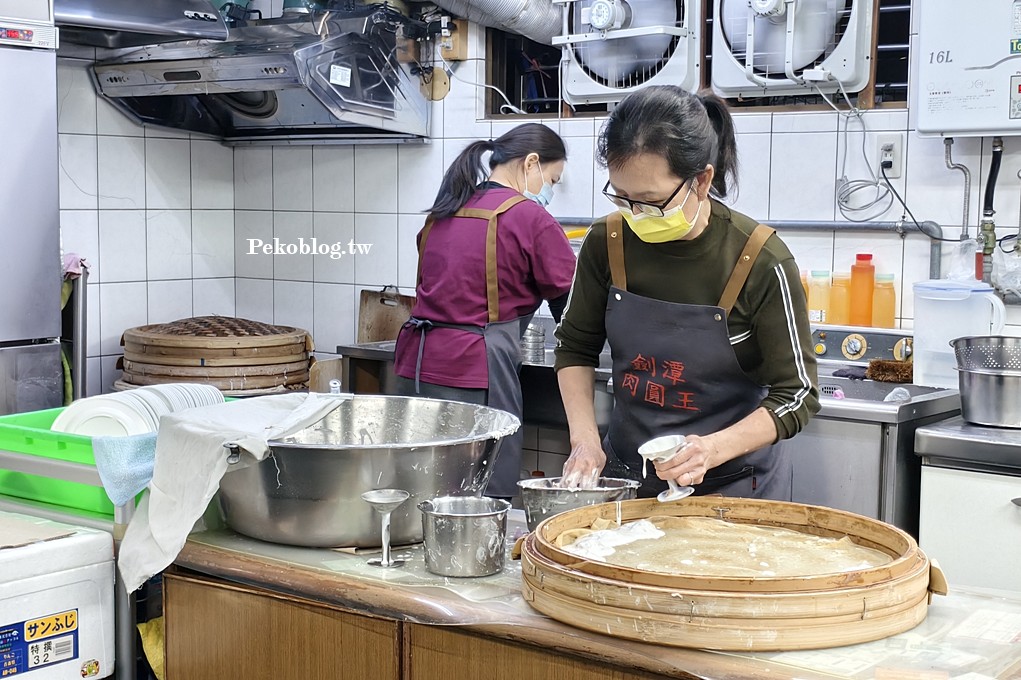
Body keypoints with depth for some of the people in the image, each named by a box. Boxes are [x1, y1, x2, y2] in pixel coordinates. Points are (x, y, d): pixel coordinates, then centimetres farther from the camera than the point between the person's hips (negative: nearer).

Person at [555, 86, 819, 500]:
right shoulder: (607, 244, -9)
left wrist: (713, 449, -28)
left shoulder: (761, 263, -20)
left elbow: (795, 395, -14)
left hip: (733, 483, -3)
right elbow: (575, 345, 6)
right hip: (624, 473, 4)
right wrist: (584, 440, -6)